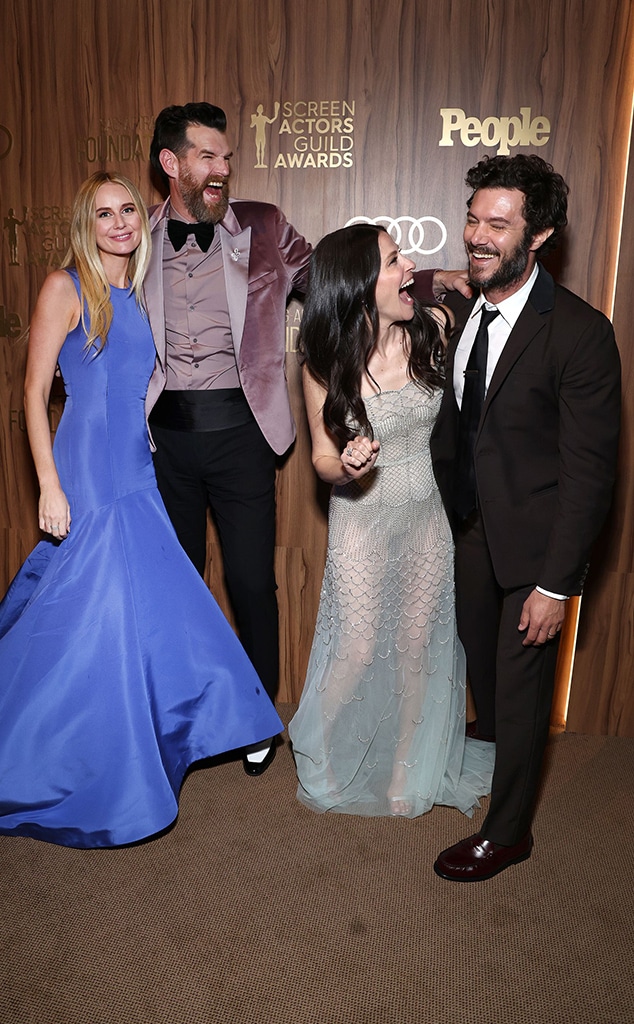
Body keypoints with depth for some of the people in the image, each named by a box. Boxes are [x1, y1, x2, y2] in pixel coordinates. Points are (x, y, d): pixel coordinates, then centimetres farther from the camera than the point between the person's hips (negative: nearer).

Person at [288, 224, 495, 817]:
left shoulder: (433, 329, -10)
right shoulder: (326, 363, -15)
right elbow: (323, 459, -8)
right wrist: (347, 465, -27)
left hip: (429, 513, 3)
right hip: (364, 519, -2)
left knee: (420, 643, 11)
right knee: (360, 649, 3)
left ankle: (410, 770, 35)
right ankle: (321, 755, 35)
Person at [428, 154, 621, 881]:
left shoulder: (580, 332, -21)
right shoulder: (457, 313, -1)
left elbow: (589, 468, -19)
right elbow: (450, 426, 6)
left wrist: (557, 582, -19)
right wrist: (445, 519, 1)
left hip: (532, 544, -6)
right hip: (468, 528, 6)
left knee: (521, 686, 9)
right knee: (478, 658, 26)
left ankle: (506, 832, 31)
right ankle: (487, 744, 57)